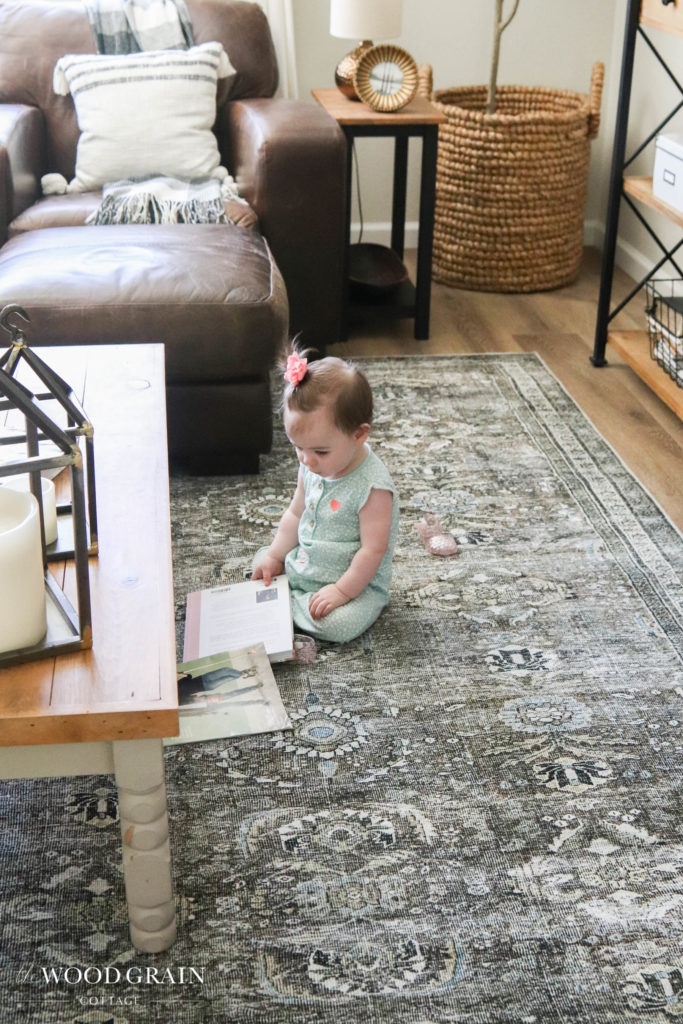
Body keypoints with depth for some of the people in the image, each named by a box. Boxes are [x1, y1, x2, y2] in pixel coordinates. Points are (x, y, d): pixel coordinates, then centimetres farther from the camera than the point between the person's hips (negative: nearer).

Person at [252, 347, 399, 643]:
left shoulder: (372, 486, -27)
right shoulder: (313, 467, -3)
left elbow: (373, 550, -26)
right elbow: (295, 514, 12)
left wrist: (341, 591, -25)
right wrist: (275, 556, 5)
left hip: (357, 583, -7)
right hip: (302, 565, 7)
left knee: (338, 624, -31)